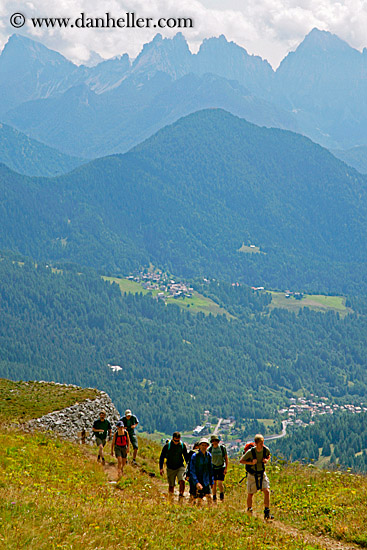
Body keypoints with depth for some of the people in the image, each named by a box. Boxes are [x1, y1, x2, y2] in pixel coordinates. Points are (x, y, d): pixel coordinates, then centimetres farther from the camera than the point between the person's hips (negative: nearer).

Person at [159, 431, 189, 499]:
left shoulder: (182, 445, -3)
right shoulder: (167, 446, -8)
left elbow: (186, 457, 11)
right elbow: (162, 457, 1)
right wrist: (161, 468, -5)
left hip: (180, 467, 0)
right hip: (170, 468, 0)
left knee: (182, 481, -22)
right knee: (171, 485, 5)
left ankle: (181, 495, -13)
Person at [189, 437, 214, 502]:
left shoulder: (209, 455, 2)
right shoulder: (195, 456, -13)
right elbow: (192, 471, -16)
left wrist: (212, 481, 12)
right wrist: (196, 482, -26)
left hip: (206, 480, 4)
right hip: (197, 479, -4)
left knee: (209, 496, -5)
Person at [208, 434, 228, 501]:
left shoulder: (222, 448, -6)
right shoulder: (209, 449, -2)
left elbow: (226, 458, 1)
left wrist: (226, 468, -5)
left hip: (221, 468, -2)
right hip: (213, 468, 2)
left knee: (220, 483, -13)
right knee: (214, 483, 4)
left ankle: (222, 495, 11)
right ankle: (214, 498, 16)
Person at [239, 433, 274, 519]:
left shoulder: (266, 450, -11)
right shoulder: (250, 452, -22)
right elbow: (241, 461, -12)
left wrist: (267, 460, -10)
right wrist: (251, 463, -26)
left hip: (262, 474, 3)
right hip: (252, 476, -2)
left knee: (267, 491, -12)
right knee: (250, 494, 8)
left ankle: (267, 513, -8)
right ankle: (249, 510, 33)